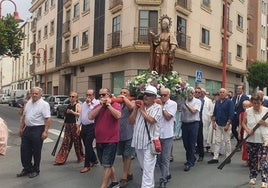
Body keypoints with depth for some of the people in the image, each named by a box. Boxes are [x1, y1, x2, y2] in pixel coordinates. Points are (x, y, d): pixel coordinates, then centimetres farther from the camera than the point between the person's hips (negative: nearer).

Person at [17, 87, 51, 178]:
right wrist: (21, 128, 16)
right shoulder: (28, 103, 12)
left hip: (37, 130, -7)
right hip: (27, 129, 7)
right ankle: (27, 169, 29)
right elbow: (24, 116, 18)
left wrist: (45, 131, -23)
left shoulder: (44, 104, -12)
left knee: (36, 152, 5)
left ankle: (35, 170, 21)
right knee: (24, 150, 12)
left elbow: (48, 119, -18)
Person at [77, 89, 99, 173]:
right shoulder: (84, 103, 15)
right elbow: (80, 115, 19)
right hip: (84, 127, 7)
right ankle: (93, 160, 35)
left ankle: (87, 165, 6)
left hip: (91, 127, -7)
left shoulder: (97, 103, -8)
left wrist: (89, 103, -17)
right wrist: (78, 127, 17)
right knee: (87, 145, 15)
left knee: (88, 145, -6)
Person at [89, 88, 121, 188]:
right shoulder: (97, 106, 8)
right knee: (107, 164, 20)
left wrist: (108, 104, -18)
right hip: (99, 141, 7)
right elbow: (90, 117, -8)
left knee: (106, 165, -4)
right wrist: (101, 105, -13)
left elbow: (118, 116, -27)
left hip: (111, 141, -7)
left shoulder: (115, 105, -7)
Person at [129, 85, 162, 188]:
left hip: (149, 143, -6)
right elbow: (131, 121, 5)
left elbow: (151, 120, -22)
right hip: (138, 142, 6)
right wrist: (135, 108, -3)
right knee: (144, 168, 21)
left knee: (148, 169, -5)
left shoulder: (157, 108, -6)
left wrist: (142, 110, -9)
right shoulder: (139, 106, 9)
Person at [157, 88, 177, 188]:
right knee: (159, 158, 14)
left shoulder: (173, 104, -3)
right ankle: (167, 174, 35)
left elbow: (168, 117, -13)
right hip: (157, 134, 4)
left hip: (167, 135, -4)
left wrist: (161, 106, -8)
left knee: (165, 159, 3)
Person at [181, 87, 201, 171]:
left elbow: (193, 111, -15)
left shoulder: (197, 101, -1)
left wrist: (186, 104, -17)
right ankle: (192, 159, 32)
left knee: (192, 144, -1)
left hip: (193, 124, -3)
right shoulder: (184, 101, 6)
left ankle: (189, 163, 9)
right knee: (185, 143, 11)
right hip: (184, 124, 4)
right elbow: (182, 112, 8)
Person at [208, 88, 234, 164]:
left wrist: (227, 124, -16)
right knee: (217, 141, 5)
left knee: (227, 141, 6)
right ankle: (215, 158, 8)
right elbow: (214, 113, 14)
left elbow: (231, 114, -12)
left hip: (225, 125, -5)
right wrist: (213, 122, 6)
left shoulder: (229, 102, -7)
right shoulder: (217, 102, 9)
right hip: (217, 124, 5)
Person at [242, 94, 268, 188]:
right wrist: (248, 130, -8)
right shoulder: (247, 111, 2)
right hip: (251, 139, 2)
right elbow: (243, 123, 8)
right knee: (252, 159, 12)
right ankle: (252, 177, 30)